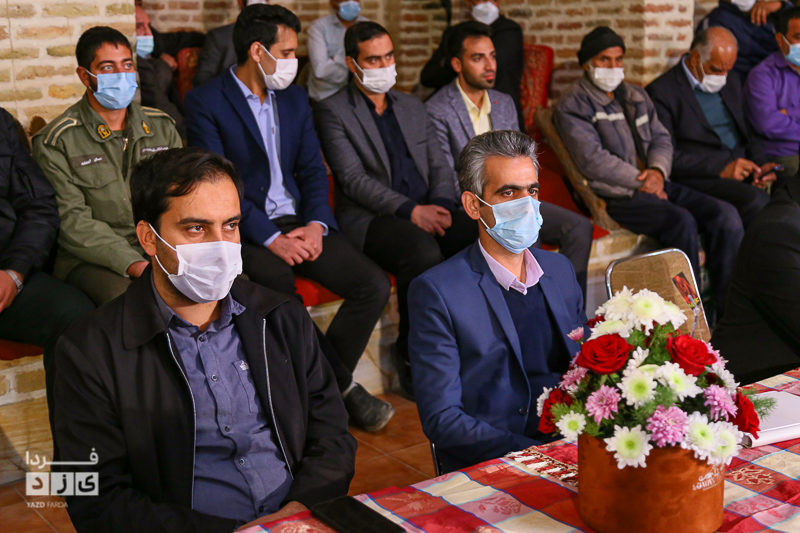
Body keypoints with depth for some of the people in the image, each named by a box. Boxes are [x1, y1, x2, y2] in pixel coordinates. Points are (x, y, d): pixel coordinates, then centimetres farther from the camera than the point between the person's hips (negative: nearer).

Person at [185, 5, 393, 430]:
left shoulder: (295, 99, 17)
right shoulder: (205, 102, -3)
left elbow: (312, 169, 13)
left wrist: (316, 224, -7)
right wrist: (270, 239, -20)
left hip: (298, 223, 6)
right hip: (245, 231, -5)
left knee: (374, 284, -15)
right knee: (279, 288, -36)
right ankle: (340, 386, -14)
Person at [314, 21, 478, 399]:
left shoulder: (413, 107, 22)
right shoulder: (333, 112, 3)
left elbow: (439, 165, 18)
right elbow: (353, 179, -8)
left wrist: (441, 205, -5)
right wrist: (410, 210, -18)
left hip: (427, 212, 5)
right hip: (370, 219, -5)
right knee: (423, 253, -36)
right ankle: (412, 354, -16)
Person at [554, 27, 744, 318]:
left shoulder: (636, 96, 23)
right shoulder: (573, 106, -2)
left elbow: (661, 138, 18)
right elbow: (592, 159, -13)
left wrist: (657, 170, -5)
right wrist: (642, 182, -11)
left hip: (655, 184, 7)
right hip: (616, 195, -7)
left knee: (726, 214, -13)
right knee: (682, 221, -31)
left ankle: (728, 307, -10)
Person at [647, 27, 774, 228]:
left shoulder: (731, 82, 21)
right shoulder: (661, 92, -3)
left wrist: (760, 165, 3)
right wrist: (721, 168, -17)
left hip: (742, 171, 7)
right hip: (700, 178, -7)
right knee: (756, 200, -33)